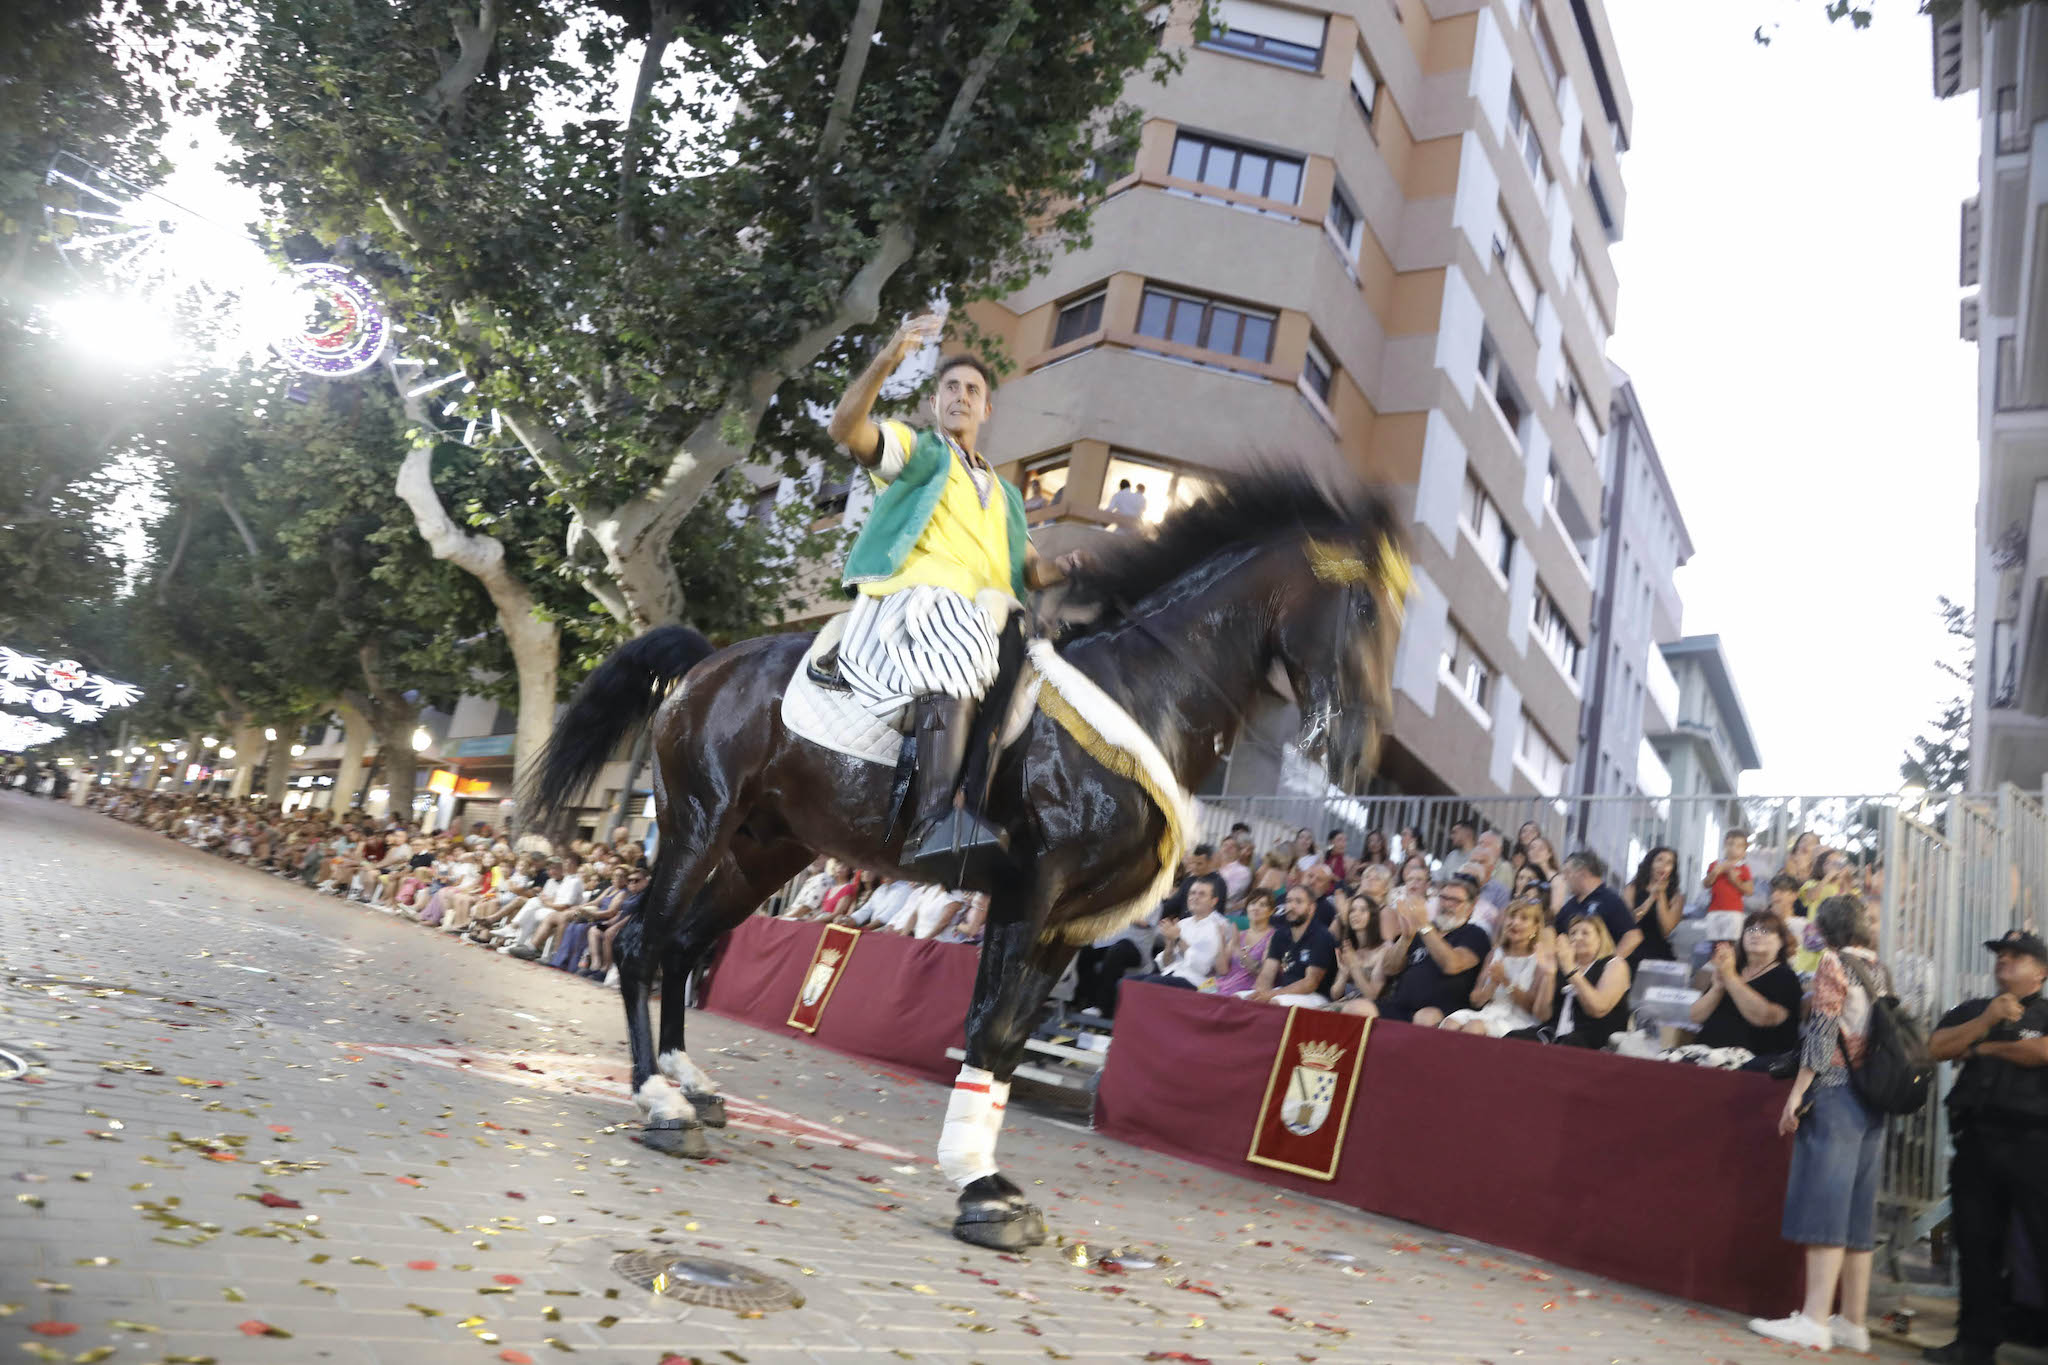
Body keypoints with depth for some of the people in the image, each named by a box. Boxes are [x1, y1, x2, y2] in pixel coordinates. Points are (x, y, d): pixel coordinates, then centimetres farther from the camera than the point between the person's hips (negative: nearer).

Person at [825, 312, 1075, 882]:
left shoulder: (1003, 494, 34)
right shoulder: (916, 451, 18)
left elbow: (1031, 571, 30)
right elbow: (845, 427, -2)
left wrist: (1068, 570, 6)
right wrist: (888, 359, -15)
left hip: (985, 614, 6)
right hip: (913, 595, -6)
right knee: (956, 651, -38)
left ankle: (977, 816, -33)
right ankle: (935, 820, -50)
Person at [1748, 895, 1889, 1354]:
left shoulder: (1834, 962, -6)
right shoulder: (1877, 967, 14)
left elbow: (1823, 1032, -13)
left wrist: (1798, 1093, -12)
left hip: (1835, 1092, -7)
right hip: (1873, 1100, 7)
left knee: (1823, 1204, -7)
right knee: (1857, 1212, 9)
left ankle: (1815, 1320, -9)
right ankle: (1853, 1323, 13)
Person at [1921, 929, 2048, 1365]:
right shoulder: (1972, 1010, 18)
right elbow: (1936, 1048, 5)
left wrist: (1985, 1048, -2)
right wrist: (1986, 1022, -7)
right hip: (1977, 1141, 5)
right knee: (1977, 1246, 9)